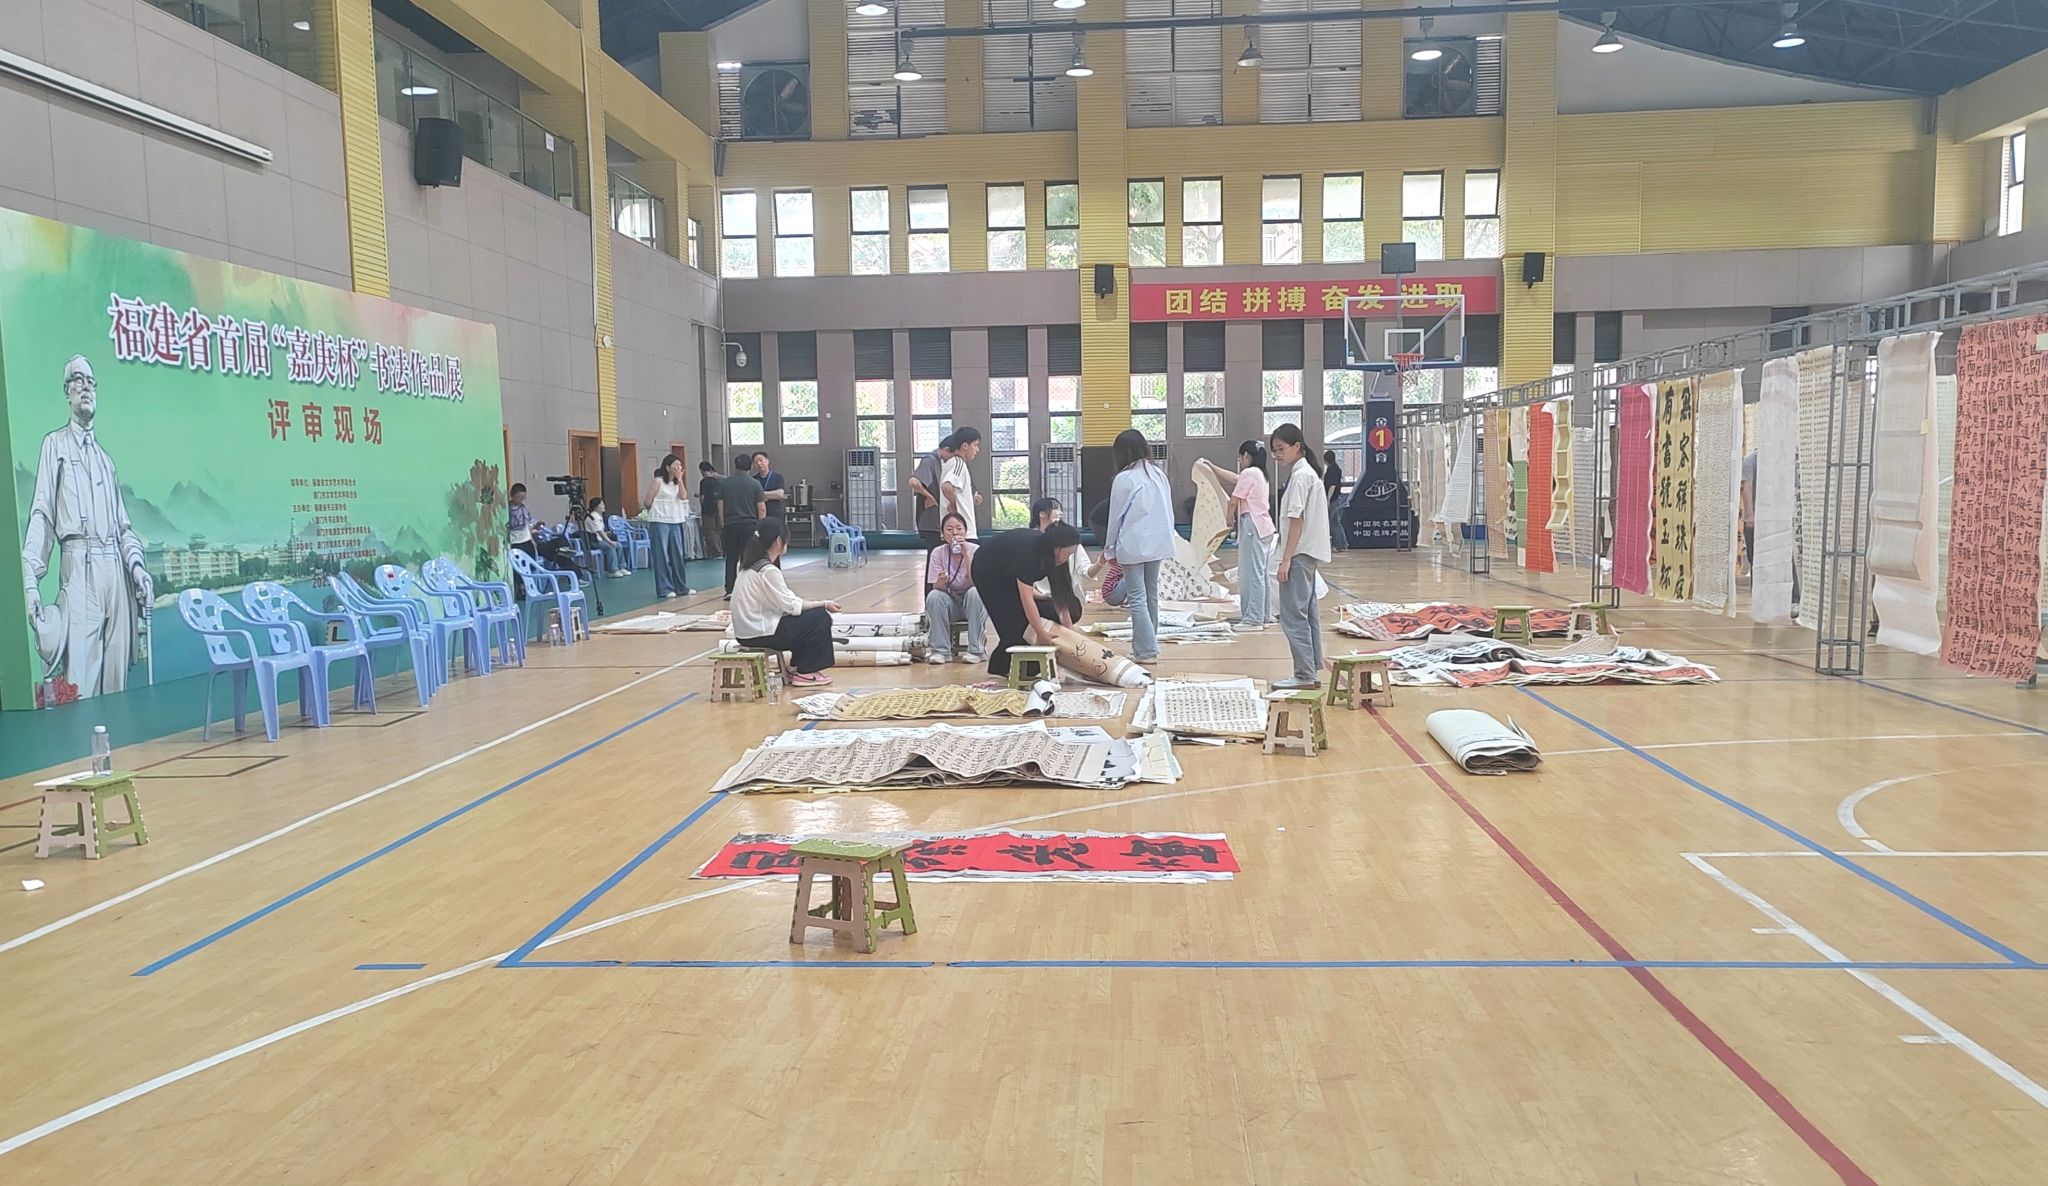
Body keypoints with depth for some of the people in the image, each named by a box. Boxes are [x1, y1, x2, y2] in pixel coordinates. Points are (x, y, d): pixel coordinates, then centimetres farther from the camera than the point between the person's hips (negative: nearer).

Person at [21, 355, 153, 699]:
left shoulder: (105, 457, 24)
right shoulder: (55, 445, 9)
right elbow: (41, 516, -1)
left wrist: (136, 564, 3)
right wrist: (31, 579, -12)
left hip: (115, 567, 5)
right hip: (78, 567, -5)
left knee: (116, 681, 2)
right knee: (79, 682, -13)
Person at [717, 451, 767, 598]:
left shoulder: (724, 483, 2)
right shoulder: (754, 484, -4)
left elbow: (720, 506, 5)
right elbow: (762, 509, -4)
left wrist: (723, 525, 14)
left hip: (730, 525, 2)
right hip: (749, 524, -2)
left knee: (731, 558, 9)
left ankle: (729, 590, 2)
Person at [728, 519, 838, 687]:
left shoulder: (752, 564, 10)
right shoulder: (768, 570, -20)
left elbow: (782, 599, 13)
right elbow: (789, 605, -16)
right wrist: (823, 604, -6)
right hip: (759, 634, -10)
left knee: (812, 613, 18)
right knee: (820, 617, -5)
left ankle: (797, 667, 19)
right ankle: (806, 673, 3)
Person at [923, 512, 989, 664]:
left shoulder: (975, 550, -13)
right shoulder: (938, 553, -9)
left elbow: (976, 583, -25)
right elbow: (936, 588, -14)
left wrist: (965, 555, -31)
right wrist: (940, 582, -38)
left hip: (973, 604, -1)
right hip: (950, 603, 1)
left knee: (974, 592, -33)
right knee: (933, 596, -28)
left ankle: (975, 650, -24)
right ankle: (941, 650, -18)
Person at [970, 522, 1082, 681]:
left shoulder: (1052, 555, -18)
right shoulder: (1027, 550, -40)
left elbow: (1060, 595, -12)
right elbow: (1027, 599, -41)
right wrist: (1041, 633, -42)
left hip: (1009, 572, 7)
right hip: (988, 572, -7)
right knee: (1014, 621, -14)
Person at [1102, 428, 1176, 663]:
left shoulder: (1124, 479, -11)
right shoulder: (1159, 474, 6)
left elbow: (1116, 516, -5)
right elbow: (1168, 511, 9)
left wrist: (1109, 548, 5)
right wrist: (1166, 537, 17)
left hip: (1133, 545, -6)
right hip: (1157, 544, 6)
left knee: (1138, 598, -2)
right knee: (1151, 595, 15)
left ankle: (1147, 650, -6)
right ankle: (1147, 646, 21)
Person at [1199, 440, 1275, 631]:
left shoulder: (1249, 474, -12)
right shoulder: (1259, 474, 18)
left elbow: (1233, 500, -11)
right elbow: (1233, 479, 29)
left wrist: (1230, 517, 8)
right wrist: (1211, 466, 37)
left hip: (1253, 527, -10)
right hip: (1264, 527, 10)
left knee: (1253, 574, -8)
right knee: (1262, 573, 14)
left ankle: (1253, 619, -7)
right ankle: (1264, 615, 19)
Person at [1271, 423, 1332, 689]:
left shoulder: (1300, 476, -14)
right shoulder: (1308, 473, 16)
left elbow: (1296, 519, -18)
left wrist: (1286, 558, -18)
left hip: (1299, 553, -10)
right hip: (1308, 554, 10)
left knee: (1293, 615, -9)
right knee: (1307, 613, 12)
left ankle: (1305, 675, -8)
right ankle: (1313, 672, 15)